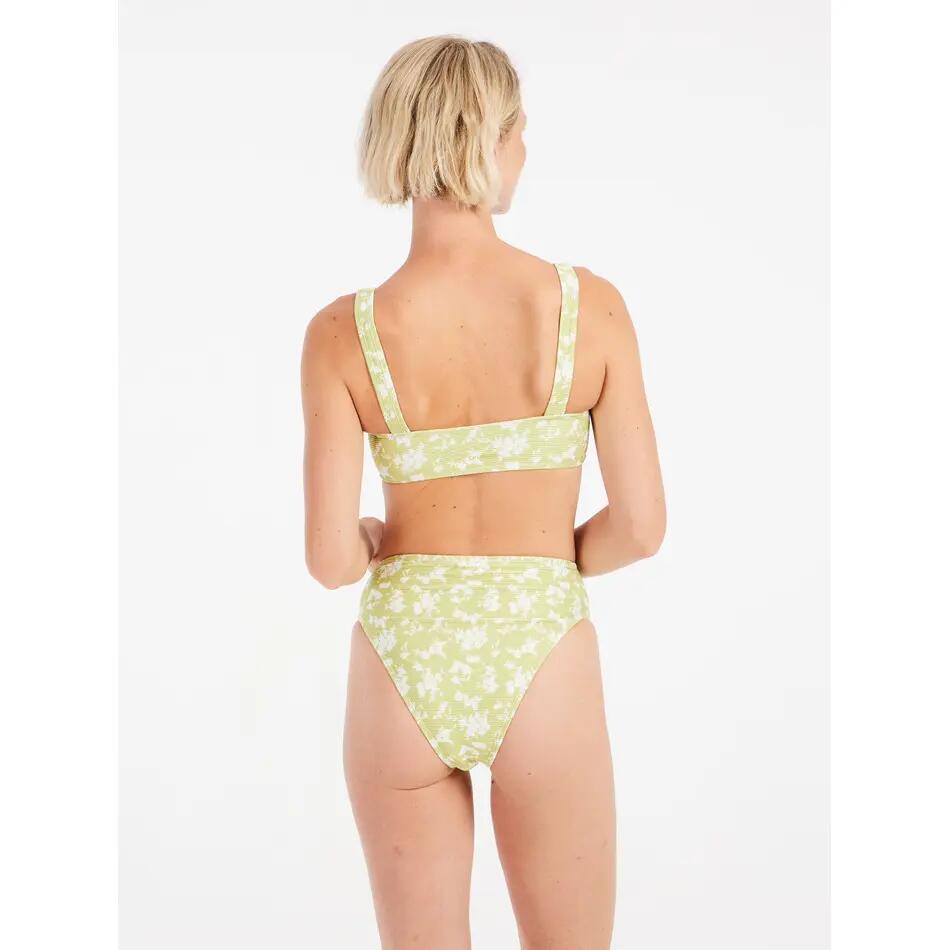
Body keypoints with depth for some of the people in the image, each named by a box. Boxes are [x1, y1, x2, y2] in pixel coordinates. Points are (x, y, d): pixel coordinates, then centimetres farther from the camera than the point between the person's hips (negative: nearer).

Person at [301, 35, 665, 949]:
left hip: (403, 671, 1)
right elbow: (640, 525, -8)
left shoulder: (343, 332, -10)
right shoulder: (589, 305, -11)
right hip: (540, 672, 0)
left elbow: (331, 558, -11)